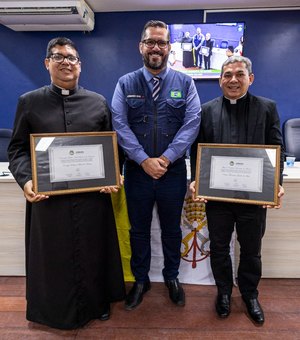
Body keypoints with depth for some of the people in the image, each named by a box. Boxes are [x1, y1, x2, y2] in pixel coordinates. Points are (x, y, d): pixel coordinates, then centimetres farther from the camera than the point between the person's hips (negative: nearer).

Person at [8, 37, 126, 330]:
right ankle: (55, 309, 38)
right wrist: (25, 180, -13)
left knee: (94, 252, 14)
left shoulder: (98, 102, 6)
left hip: (93, 195, 1)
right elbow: (17, 149, 4)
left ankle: (98, 303, 38)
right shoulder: (29, 102, 5)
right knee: (54, 257, 13)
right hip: (47, 196, 0)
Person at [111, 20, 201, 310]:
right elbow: (119, 124, -7)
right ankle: (140, 280, 35)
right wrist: (144, 160, -15)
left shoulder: (185, 82, 3)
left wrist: (166, 158, -15)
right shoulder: (125, 83, 3)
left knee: (171, 229, 15)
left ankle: (172, 277, 38)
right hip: (137, 170, 0)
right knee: (138, 229, 14)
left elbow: (192, 122, -6)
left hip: (173, 170, 0)